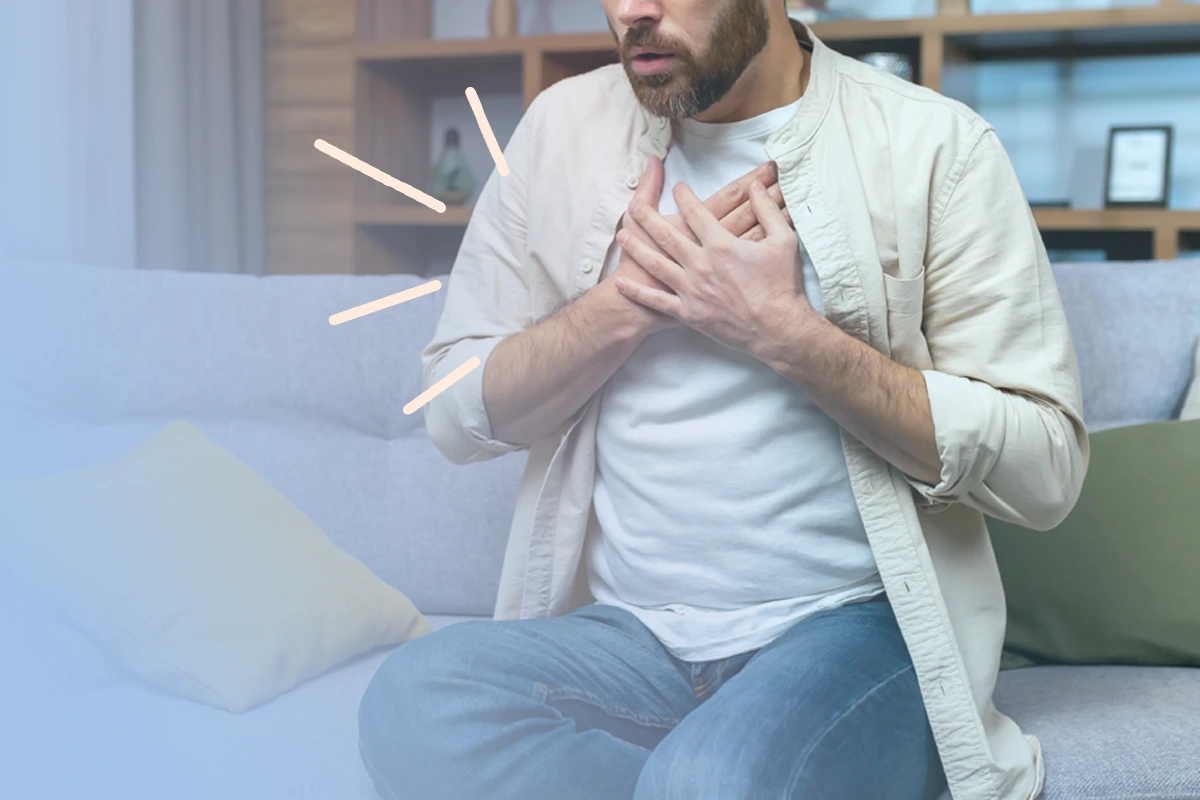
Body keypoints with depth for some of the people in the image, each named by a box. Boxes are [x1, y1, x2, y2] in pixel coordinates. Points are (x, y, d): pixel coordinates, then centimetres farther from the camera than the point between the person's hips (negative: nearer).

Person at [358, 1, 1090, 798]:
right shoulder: (565, 126, 8)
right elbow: (456, 414, 8)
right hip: (624, 633, 5)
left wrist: (784, 331, -15)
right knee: (414, 697, -26)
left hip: (855, 625, -4)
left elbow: (1047, 469, -8)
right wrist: (628, 303, -9)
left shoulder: (935, 144, -3)